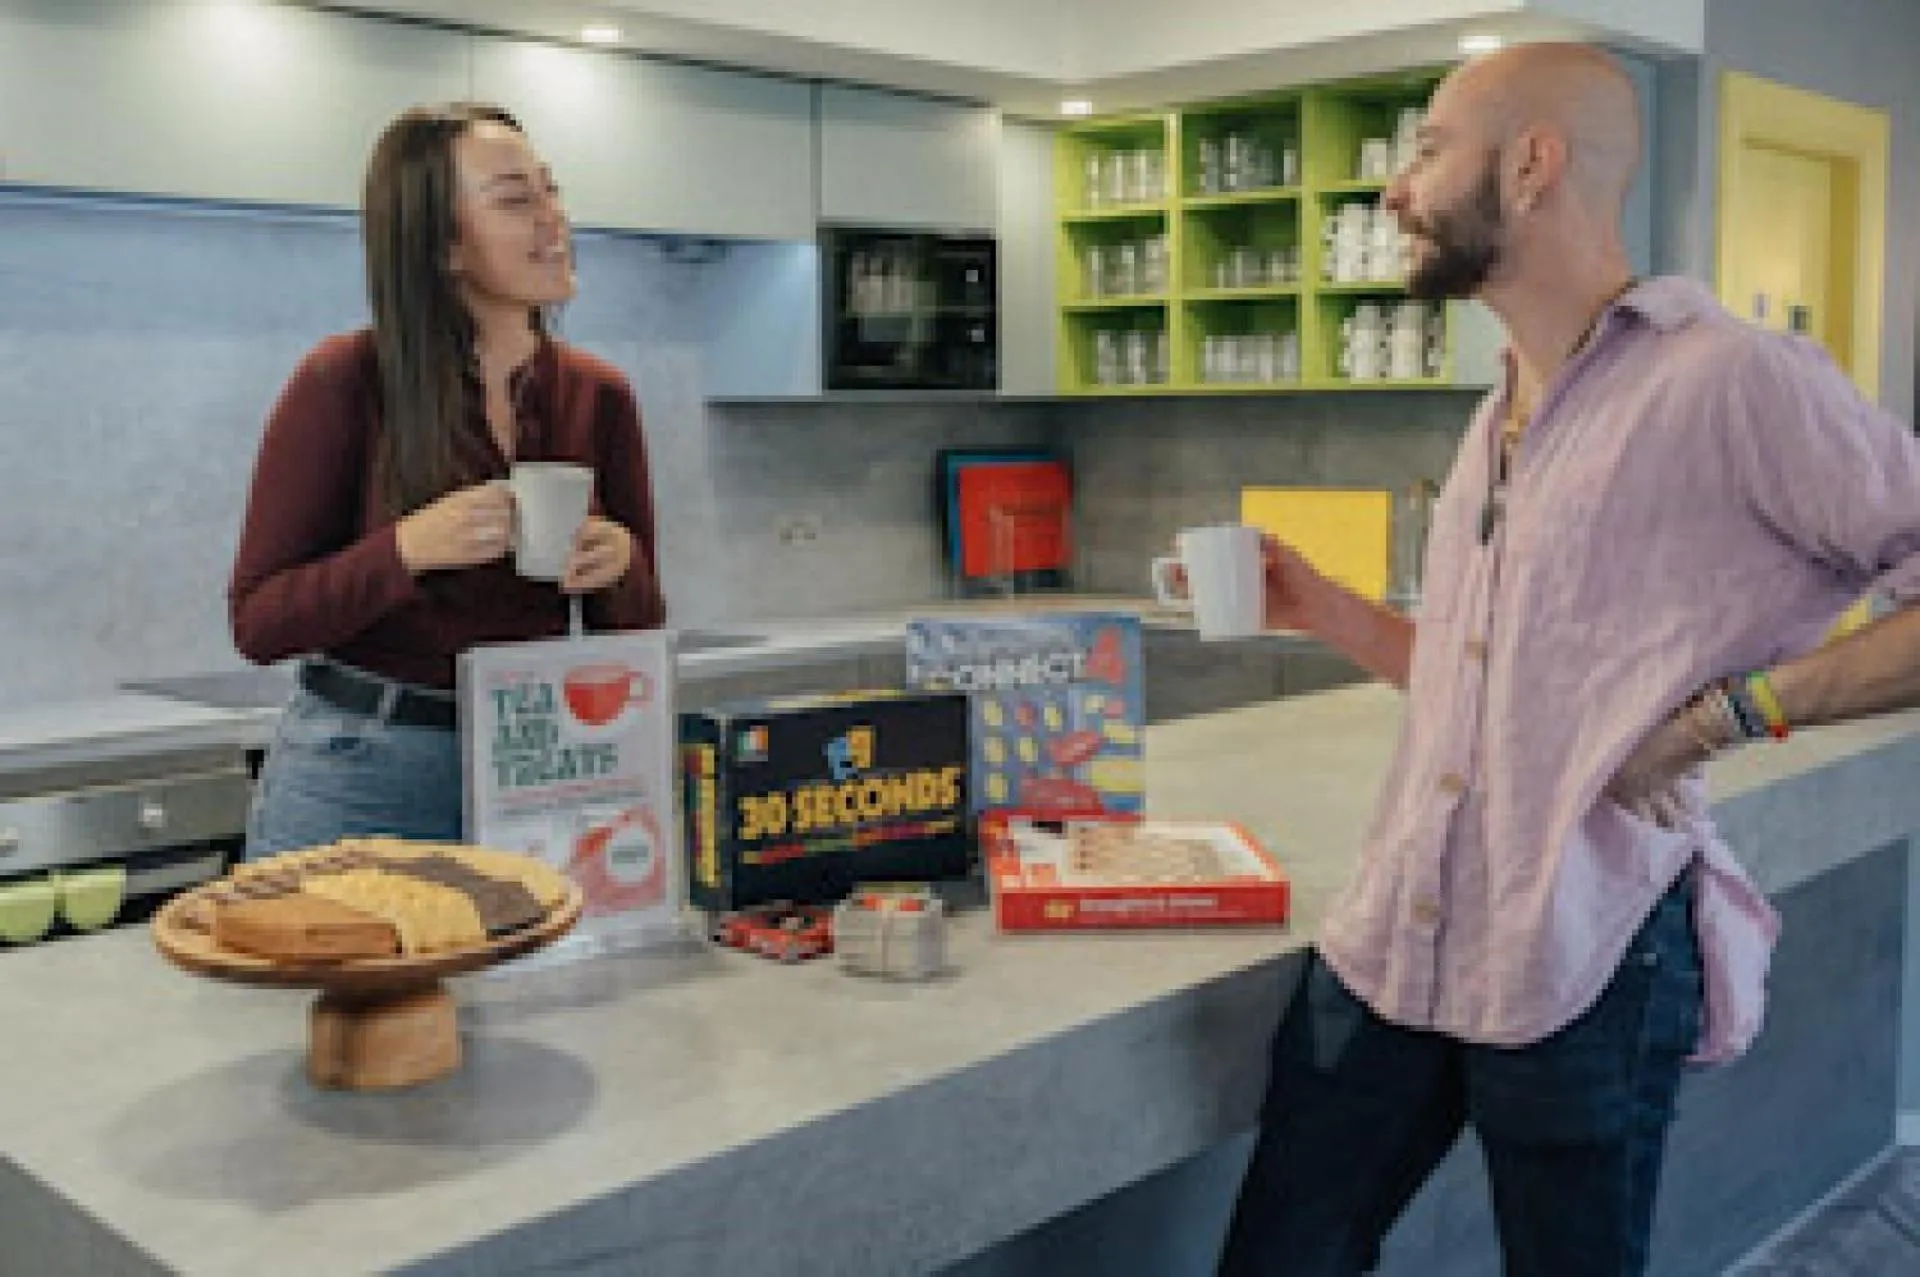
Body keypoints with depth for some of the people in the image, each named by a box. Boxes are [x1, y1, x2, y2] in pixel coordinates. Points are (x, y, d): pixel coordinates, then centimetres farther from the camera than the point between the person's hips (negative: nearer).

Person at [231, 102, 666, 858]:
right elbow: (256, 624, -7)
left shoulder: (599, 397, 0)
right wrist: (408, 549, -22)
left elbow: (637, 629, 7)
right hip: (359, 775, -3)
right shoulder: (344, 383, -10)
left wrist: (621, 565, -15)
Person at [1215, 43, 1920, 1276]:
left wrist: (1729, 712, -19)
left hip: (1582, 966, -7)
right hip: (1387, 940, 7)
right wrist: (1323, 610, 10)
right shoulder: (1499, 420, 15)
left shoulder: (1732, 377, -11)